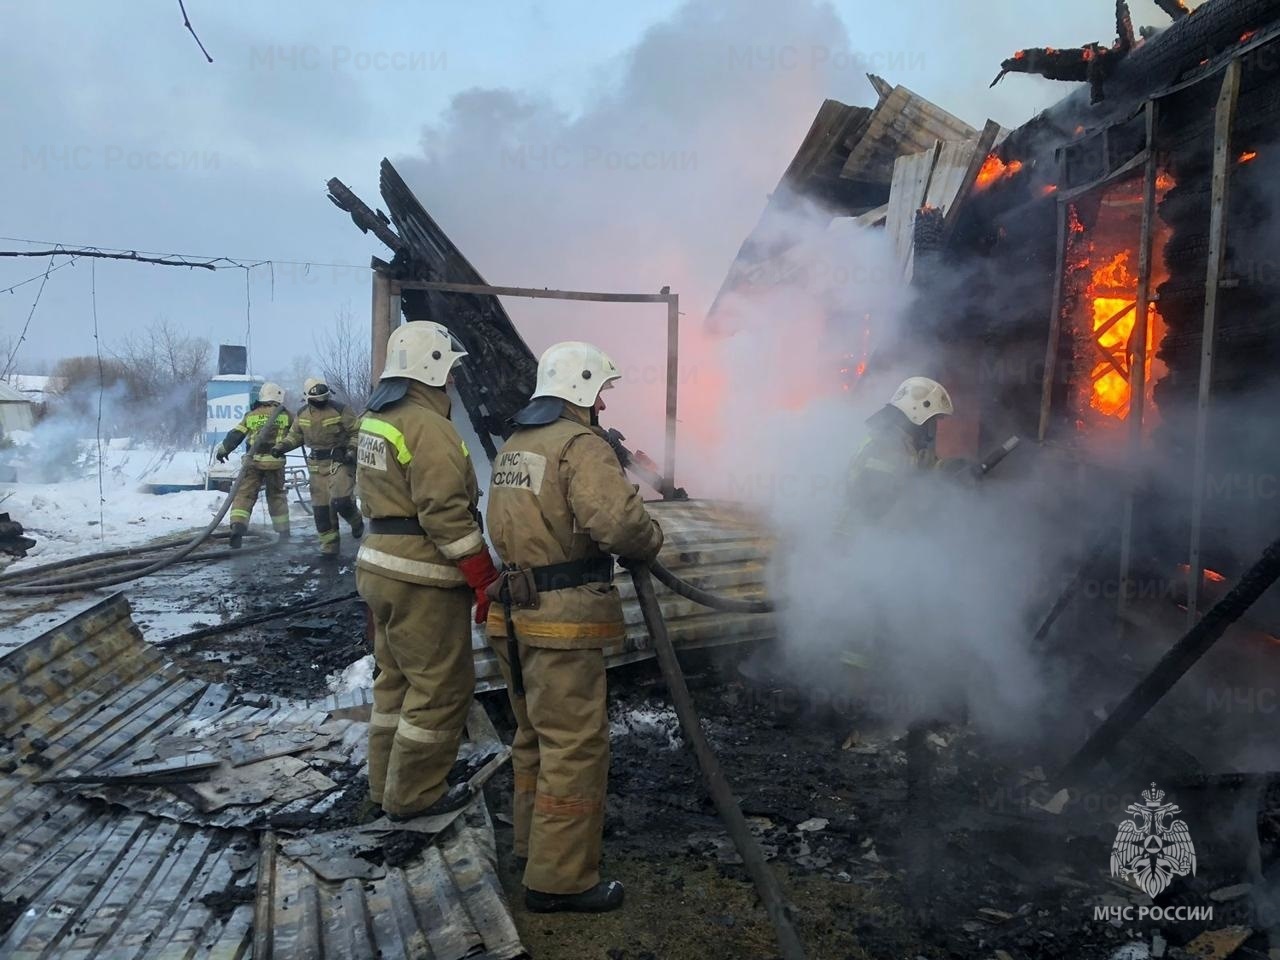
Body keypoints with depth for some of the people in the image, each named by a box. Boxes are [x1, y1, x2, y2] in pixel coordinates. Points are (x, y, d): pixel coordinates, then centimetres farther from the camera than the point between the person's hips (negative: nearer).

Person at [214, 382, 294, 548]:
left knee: (244, 494, 0)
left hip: (252, 461, 0)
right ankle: (283, 531, 20)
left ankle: (238, 525, -22)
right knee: (277, 496, 15)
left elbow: (235, 435, 8)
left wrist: (222, 450, 19)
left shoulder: (250, 415, 9)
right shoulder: (285, 415, 5)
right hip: (275, 462, 0)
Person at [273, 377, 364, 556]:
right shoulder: (302, 414, 5)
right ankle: (329, 544, 14)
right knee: (321, 507, 3)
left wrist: (351, 450, -18)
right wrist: (282, 447, 3)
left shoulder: (339, 410, -11)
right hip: (317, 465, 5)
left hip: (340, 461, -5)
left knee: (340, 500, -20)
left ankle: (356, 521, 14)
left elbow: (356, 432, -5)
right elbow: (295, 436, 19)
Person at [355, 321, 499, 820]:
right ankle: (414, 795, 12)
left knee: (397, 678, 20)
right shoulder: (428, 427, -18)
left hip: (380, 567, 10)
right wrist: (485, 579, -17)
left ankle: (386, 781, 30)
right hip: (423, 580, -10)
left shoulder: (374, 420, 13)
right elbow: (447, 514, -23)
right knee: (442, 686, 2)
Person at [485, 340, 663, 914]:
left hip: (513, 616, 9)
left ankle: (535, 839, 37)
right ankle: (560, 878, 9)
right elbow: (619, 521, -27)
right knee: (575, 745, 0)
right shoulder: (581, 445, -13)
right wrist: (650, 541, -7)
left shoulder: (512, 447, 15)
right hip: (562, 621, -9)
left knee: (534, 734, 22)